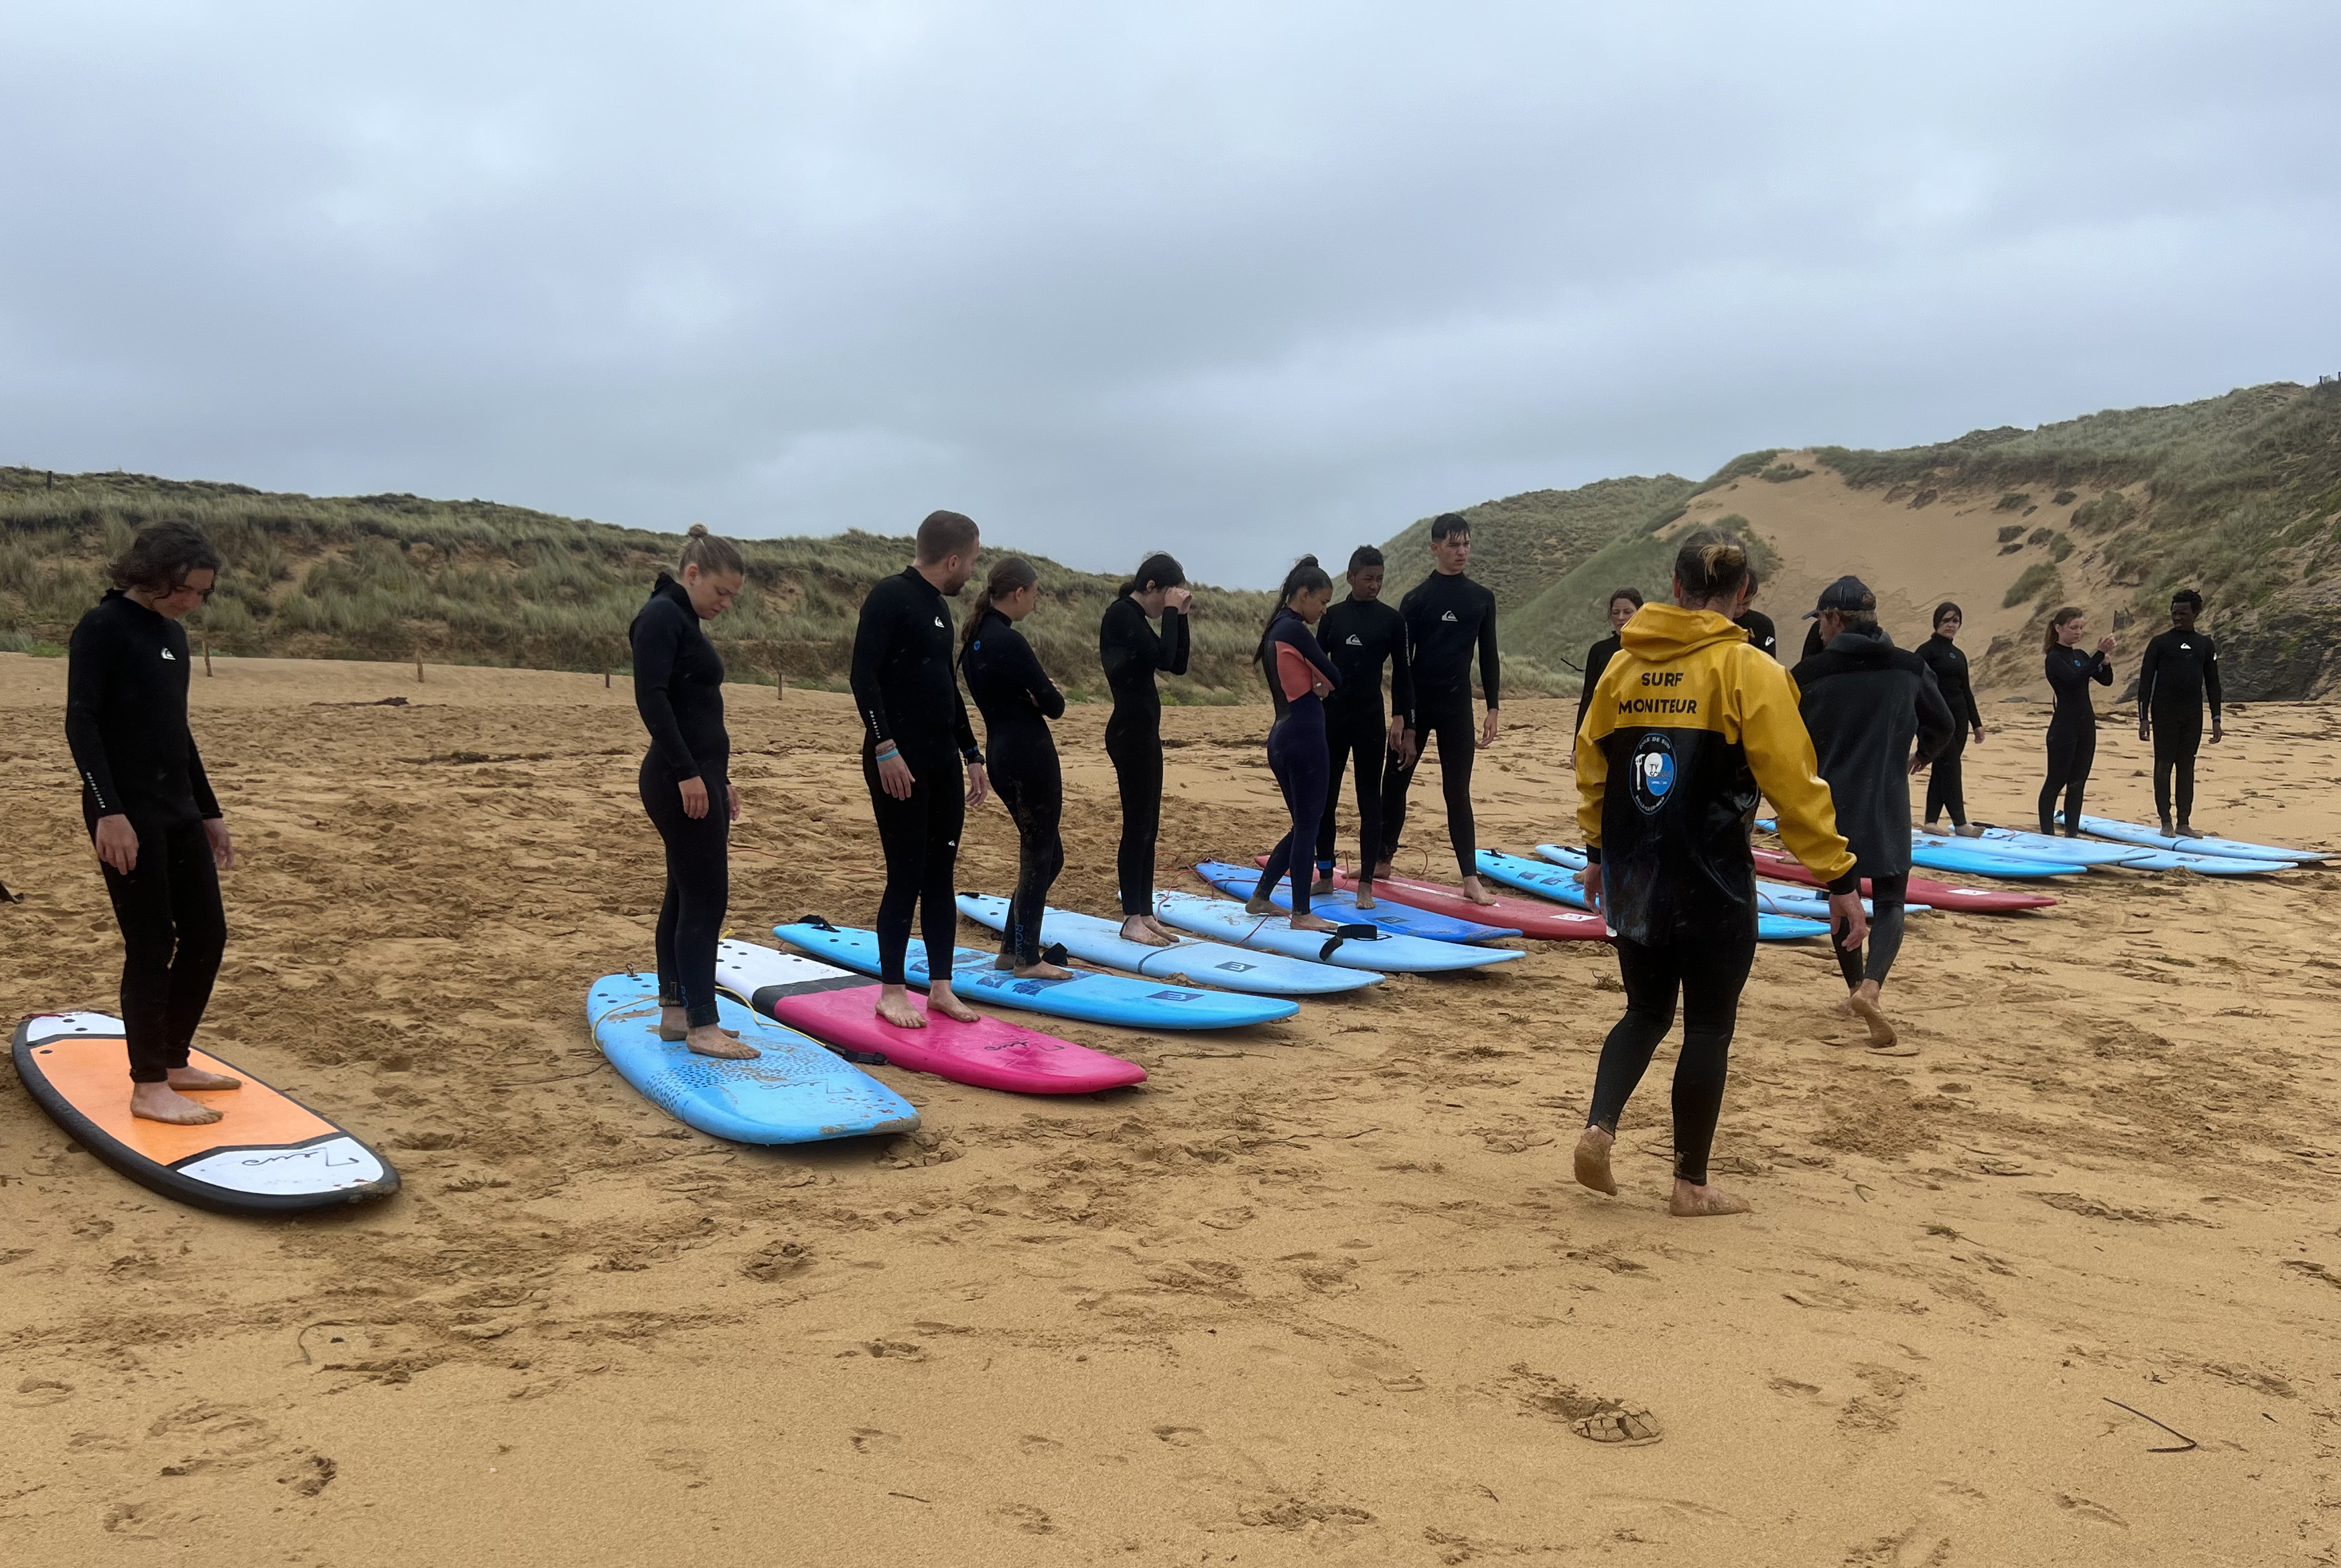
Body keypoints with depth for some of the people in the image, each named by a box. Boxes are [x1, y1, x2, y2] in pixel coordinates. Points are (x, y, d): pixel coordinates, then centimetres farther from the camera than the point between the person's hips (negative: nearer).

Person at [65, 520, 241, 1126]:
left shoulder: (174, 635, 15)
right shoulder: (103, 627, -8)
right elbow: (80, 723, -15)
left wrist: (210, 812, 22)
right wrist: (108, 810, -24)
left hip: (178, 812, 8)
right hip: (127, 814, -8)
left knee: (207, 934, 9)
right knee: (151, 945, -5)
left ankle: (172, 1062, 22)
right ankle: (148, 1086, 3)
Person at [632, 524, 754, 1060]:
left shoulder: (684, 622, 18)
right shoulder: (662, 616, -11)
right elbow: (652, 699, -21)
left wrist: (719, 779, 22)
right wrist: (685, 773, -24)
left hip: (699, 774, 10)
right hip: (680, 779, -10)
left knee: (686, 895, 12)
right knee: (706, 898, -8)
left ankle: (675, 1011, 19)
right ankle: (701, 1026, -4)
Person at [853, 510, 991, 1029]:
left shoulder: (939, 607, 16)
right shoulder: (890, 597, -10)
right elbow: (864, 677, -17)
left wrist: (972, 754, 21)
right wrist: (885, 748, -23)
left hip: (942, 759, 8)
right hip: (899, 761, -8)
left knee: (940, 875, 10)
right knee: (906, 876, -4)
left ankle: (940, 987, 17)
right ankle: (891, 992, 7)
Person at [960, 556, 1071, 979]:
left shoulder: (974, 639, 11)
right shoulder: (1009, 642, -18)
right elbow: (1053, 705, -16)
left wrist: (1037, 692, 2)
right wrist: (1051, 696, 6)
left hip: (1002, 754, 9)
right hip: (1030, 758, -9)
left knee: (1047, 854, 18)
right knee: (1038, 857, 3)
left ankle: (1012, 947, 23)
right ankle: (1026, 960, 11)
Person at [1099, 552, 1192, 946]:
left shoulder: (1135, 617, 16)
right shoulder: (1121, 614, -12)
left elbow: (1178, 664, 15)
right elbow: (1163, 657, -22)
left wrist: (1181, 616, 8)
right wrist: (1171, 612, -12)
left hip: (1145, 730, 10)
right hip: (1130, 730, -10)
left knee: (1148, 826, 11)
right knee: (1137, 825, -6)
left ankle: (1145, 913, 17)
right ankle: (1131, 919, 0)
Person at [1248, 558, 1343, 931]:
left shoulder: (1274, 630, 16)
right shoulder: (1296, 630, -13)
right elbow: (1335, 678, -11)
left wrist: (1317, 687, -3)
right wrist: (1323, 686, 9)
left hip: (1281, 736, 10)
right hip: (1304, 736, -10)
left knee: (1303, 823, 17)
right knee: (1308, 824, -2)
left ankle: (1260, 898, 22)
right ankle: (1301, 914, 4)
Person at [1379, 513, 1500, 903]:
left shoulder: (1482, 599, 7)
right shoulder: (1416, 599, -4)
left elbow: (1488, 657, 12)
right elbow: (1403, 664, -6)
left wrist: (1492, 710, 5)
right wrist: (1405, 725, -11)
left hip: (1457, 706, 2)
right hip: (1417, 704, -2)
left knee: (1458, 793, 3)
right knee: (1395, 783, 6)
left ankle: (1471, 879, 1)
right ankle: (1382, 860, 20)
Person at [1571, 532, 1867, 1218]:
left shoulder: (1623, 666, 4)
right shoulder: (1749, 671, -10)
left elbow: (1591, 766, 11)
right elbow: (1793, 782, -12)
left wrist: (1598, 851, 24)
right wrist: (1839, 877, -7)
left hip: (1633, 878, 5)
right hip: (1712, 884, -4)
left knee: (1645, 1011, 20)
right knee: (1708, 1027, 8)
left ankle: (1598, 1128, 1)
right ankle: (1691, 1185, 15)